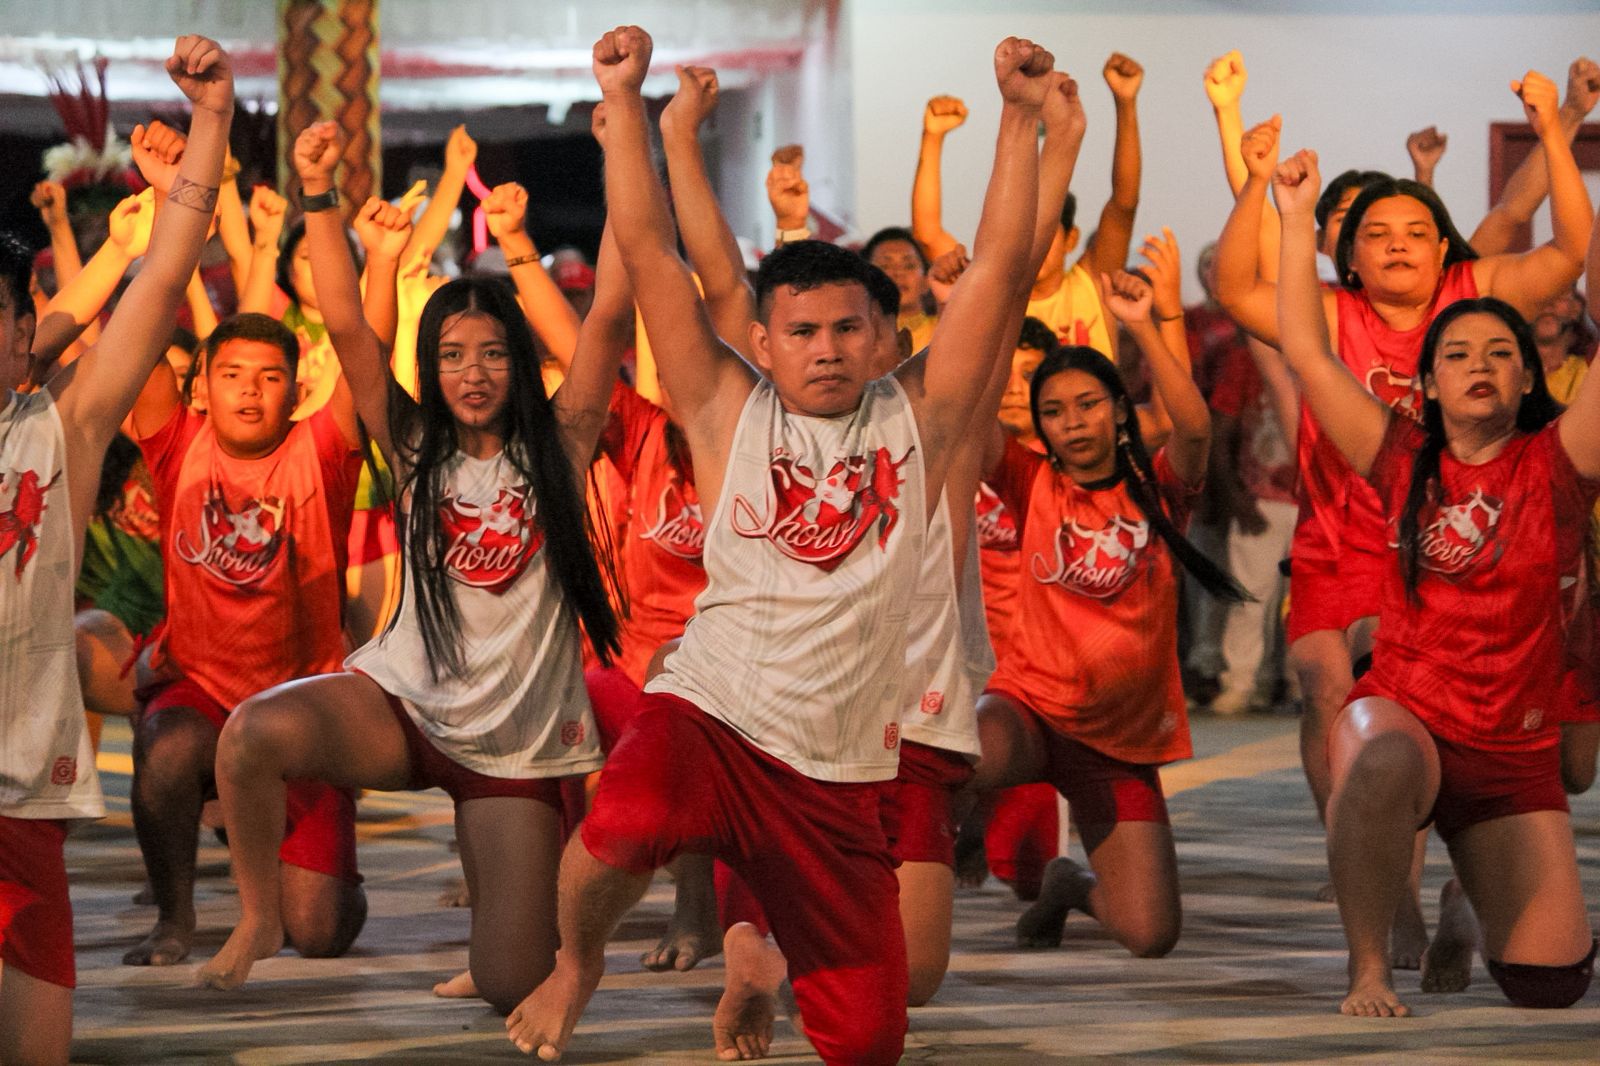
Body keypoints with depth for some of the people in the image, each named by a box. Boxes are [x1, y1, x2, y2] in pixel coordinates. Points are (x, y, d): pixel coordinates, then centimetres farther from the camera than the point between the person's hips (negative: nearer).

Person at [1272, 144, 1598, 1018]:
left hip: (1515, 751, 1)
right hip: (1401, 712, -1)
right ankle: (1368, 967, -21)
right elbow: (1305, 350, -1)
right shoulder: (1405, 466, 2)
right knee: (1386, 767, -41)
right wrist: (1297, 219, -5)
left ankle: (1467, 916, 33)